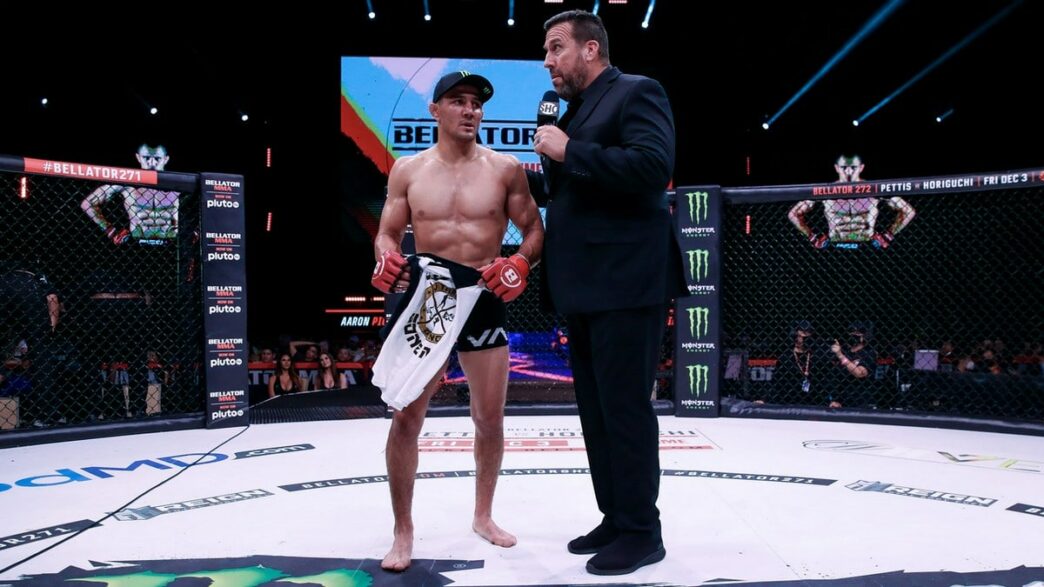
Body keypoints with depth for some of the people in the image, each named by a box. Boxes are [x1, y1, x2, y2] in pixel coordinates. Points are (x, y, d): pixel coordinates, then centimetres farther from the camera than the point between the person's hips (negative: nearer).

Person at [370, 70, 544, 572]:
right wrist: (387, 260, -15)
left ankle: (483, 516, 33)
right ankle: (403, 532, 13)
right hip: (425, 294, 0)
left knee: (490, 419, 10)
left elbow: (534, 229, 4)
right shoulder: (408, 170, 3)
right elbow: (387, 233, 7)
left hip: (484, 298, 1)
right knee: (405, 418, -3)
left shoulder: (505, 168, 0)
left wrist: (520, 263, -16)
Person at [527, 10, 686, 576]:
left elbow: (653, 167, -22)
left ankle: (641, 532, 9)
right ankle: (614, 519, 25)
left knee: (625, 408, -3)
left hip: (625, 285, -9)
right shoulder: (575, 111, 20)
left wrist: (568, 153, -18)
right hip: (582, 288, 9)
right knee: (595, 411, 13)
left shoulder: (637, 92, -5)